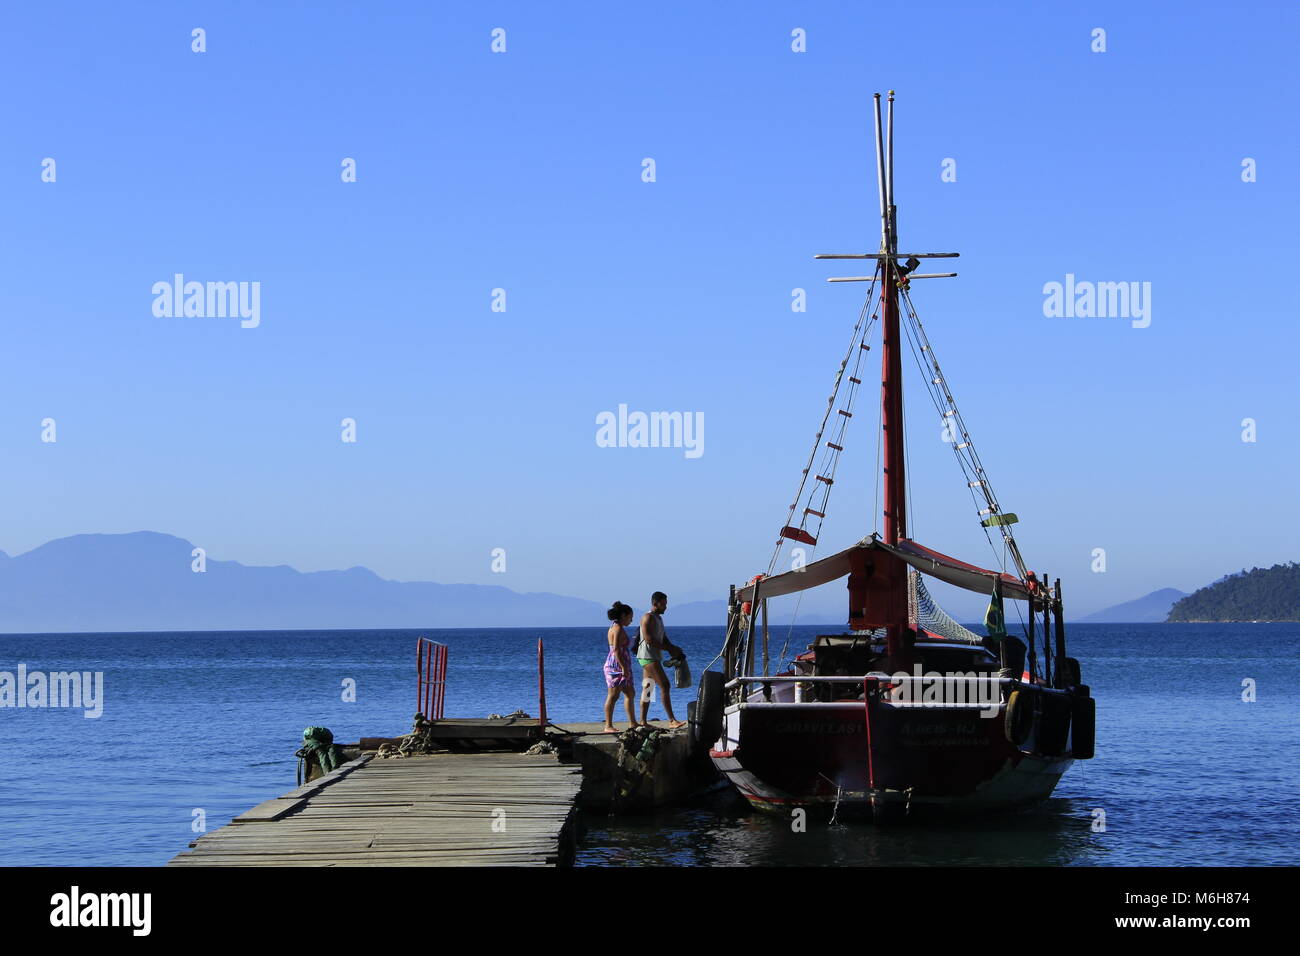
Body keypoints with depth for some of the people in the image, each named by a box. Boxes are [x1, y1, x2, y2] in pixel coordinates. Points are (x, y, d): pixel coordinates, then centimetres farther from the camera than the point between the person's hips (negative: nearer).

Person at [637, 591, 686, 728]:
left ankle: (643, 721, 10)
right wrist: (670, 649, -18)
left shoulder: (658, 618, 20)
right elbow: (649, 640, -20)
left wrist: (673, 649, 2)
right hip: (648, 656, -10)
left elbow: (663, 639, 22)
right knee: (665, 686, -14)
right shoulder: (648, 617, -11)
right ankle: (672, 720, -17)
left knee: (647, 689, 9)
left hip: (653, 658, 10)